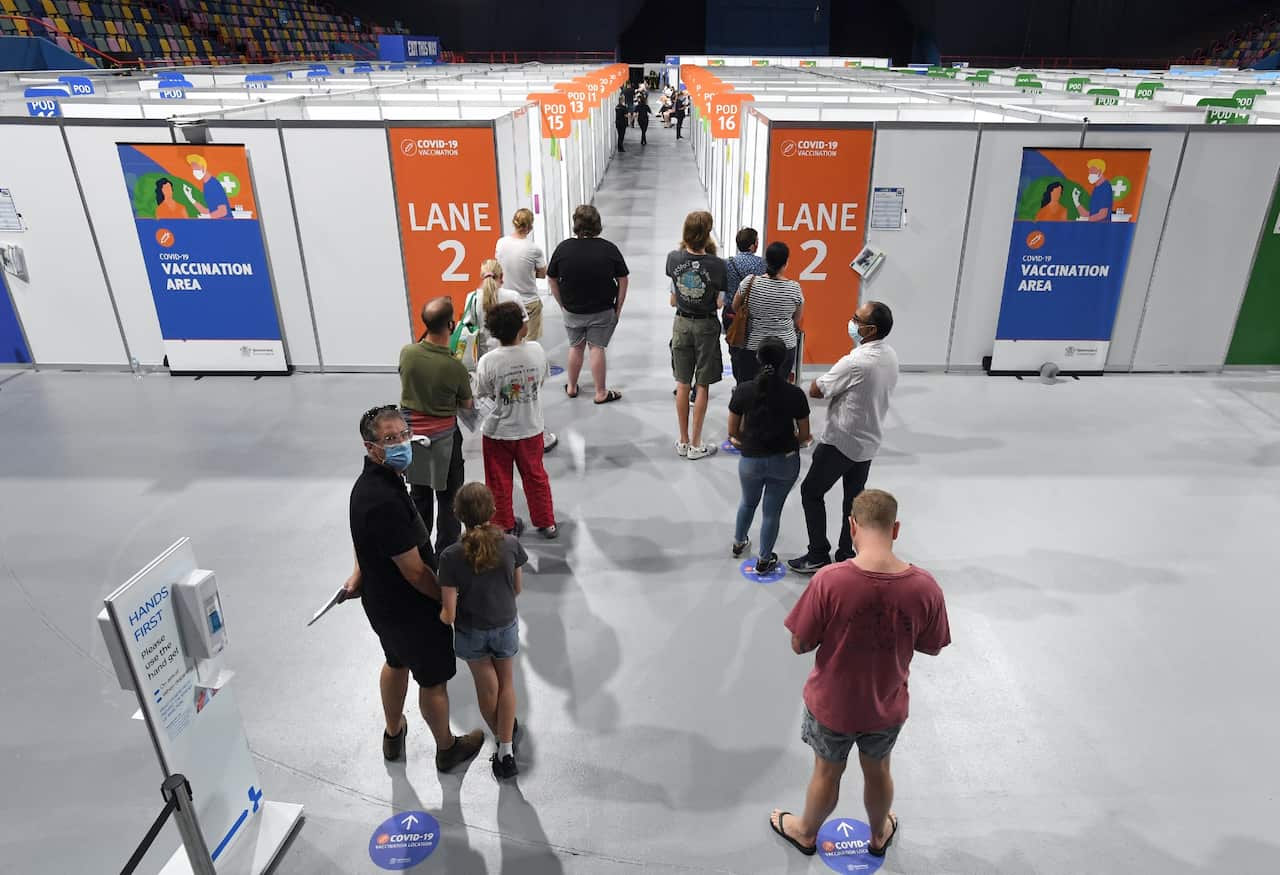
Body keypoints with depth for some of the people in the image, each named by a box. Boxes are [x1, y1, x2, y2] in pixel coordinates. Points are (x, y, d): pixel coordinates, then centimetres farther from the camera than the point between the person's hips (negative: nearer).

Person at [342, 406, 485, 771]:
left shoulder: (371, 481, -4)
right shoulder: (384, 501, -36)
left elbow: (365, 541, 14)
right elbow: (415, 571, -29)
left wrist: (360, 575, 27)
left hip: (381, 600, 9)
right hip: (411, 608, -9)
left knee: (396, 662, 31)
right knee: (433, 680, 14)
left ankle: (393, 734, 54)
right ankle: (447, 748, 38)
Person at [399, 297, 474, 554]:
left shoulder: (406, 353, -13)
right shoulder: (455, 367, -22)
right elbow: (467, 405, -4)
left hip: (412, 432, 5)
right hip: (443, 436, -4)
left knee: (419, 493, 22)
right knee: (449, 497, 12)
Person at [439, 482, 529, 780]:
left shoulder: (451, 557, -27)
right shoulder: (510, 545, -22)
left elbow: (449, 615, -23)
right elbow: (516, 589, -5)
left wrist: (440, 615, 0)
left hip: (471, 634, -1)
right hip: (505, 627, 1)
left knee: (487, 688, 24)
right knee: (506, 683, 25)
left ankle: (502, 736, 45)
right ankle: (506, 751, 26)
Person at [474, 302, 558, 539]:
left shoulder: (488, 362, -23)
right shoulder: (536, 350, -16)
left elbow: (483, 395, -10)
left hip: (498, 432, -2)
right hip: (530, 429, 3)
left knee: (500, 483, 18)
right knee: (536, 477, 22)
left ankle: (505, 527, 33)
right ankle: (546, 523, 35)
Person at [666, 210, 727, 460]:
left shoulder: (674, 258, -10)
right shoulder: (717, 265, -20)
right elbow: (720, 303, -11)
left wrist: (685, 245, 15)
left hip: (681, 324, 3)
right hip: (706, 326, -3)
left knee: (683, 384, 13)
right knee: (702, 386, 7)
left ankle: (683, 441, 22)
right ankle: (696, 445, 13)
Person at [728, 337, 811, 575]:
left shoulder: (743, 390, -14)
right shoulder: (795, 394, -15)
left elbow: (733, 431, -5)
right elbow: (805, 436, -5)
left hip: (751, 460, 1)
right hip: (785, 461, -1)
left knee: (748, 502, 28)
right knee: (772, 511, 15)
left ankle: (739, 543, 51)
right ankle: (764, 560, 30)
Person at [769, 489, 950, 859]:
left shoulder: (829, 581, -31)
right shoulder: (925, 587, -23)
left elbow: (799, 644, -19)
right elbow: (931, 648, -6)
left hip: (832, 704, -2)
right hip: (887, 706, 2)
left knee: (827, 772, 24)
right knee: (878, 770, 29)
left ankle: (806, 832, 52)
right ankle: (879, 834, 56)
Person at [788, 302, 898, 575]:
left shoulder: (856, 362, -28)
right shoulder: (890, 356, -1)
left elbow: (815, 391, -18)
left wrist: (832, 380, -1)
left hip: (841, 441, -8)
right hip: (868, 441, 8)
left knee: (811, 492, 8)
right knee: (854, 498, 18)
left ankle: (819, 555, 13)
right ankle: (847, 554, 28)